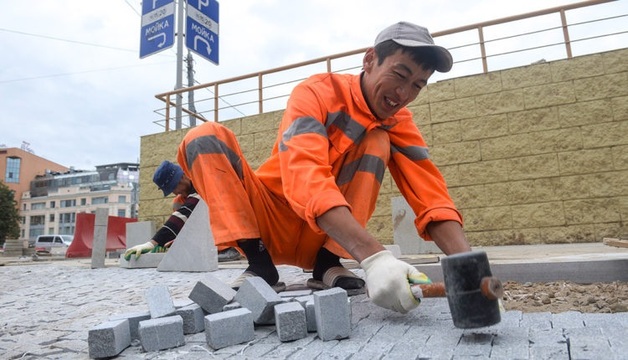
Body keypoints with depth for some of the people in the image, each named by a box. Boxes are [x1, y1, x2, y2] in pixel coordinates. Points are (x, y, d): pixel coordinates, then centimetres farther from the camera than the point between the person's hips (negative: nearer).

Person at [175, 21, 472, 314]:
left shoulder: (398, 122, -4)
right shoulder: (316, 92, -18)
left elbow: (430, 194, -15)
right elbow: (306, 178, -36)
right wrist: (374, 256, -48)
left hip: (324, 239, 3)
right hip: (272, 222, -2)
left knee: (377, 141, -16)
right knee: (205, 137, -22)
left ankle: (328, 262, -16)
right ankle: (260, 264, -20)